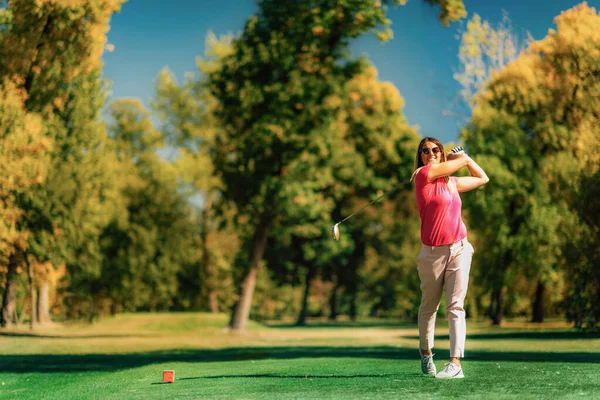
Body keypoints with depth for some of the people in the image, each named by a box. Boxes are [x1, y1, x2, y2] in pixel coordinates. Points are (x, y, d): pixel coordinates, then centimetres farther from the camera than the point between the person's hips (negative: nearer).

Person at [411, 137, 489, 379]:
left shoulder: (452, 182, 15)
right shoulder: (423, 174, -4)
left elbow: (482, 178, 31)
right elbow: (463, 160, 1)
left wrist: (461, 155, 28)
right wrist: (461, 157, 23)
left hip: (459, 249, 3)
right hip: (432, 252, -3)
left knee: (455, 306, -7)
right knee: (429, 306, 9)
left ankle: (455, 363, -14)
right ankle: (426, 352, 32)